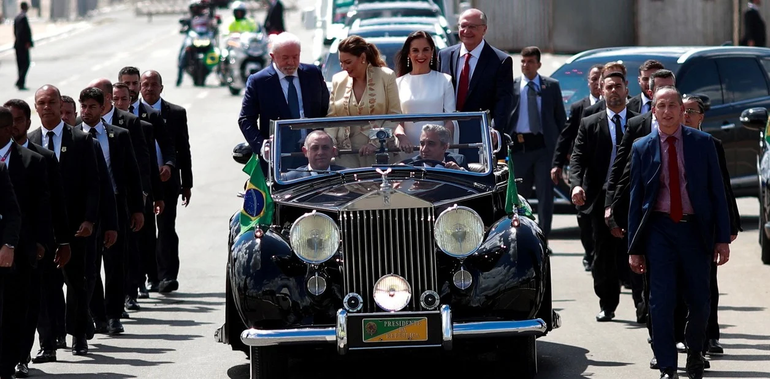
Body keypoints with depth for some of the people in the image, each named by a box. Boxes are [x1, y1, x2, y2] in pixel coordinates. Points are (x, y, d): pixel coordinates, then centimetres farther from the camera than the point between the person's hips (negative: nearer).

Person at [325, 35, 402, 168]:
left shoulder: (386, 76, 0)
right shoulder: (338, 80, 9)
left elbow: (394, 115, -2)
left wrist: (376, 142, -13)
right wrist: (330, 144, -7)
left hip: (379, 151, -2)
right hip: (346, 151, 2)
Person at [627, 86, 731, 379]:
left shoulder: (702, 143, 2)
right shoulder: (642, 148, 3)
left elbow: (717, 191, 3)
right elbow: (635, 199, 6)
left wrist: (723, 238, -2)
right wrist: (634, 248, 4)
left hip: (695, 228, 0)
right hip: (659, 230, 0)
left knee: (699, 302, 6)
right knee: (661, 303, -5)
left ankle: (694, 352, 31)